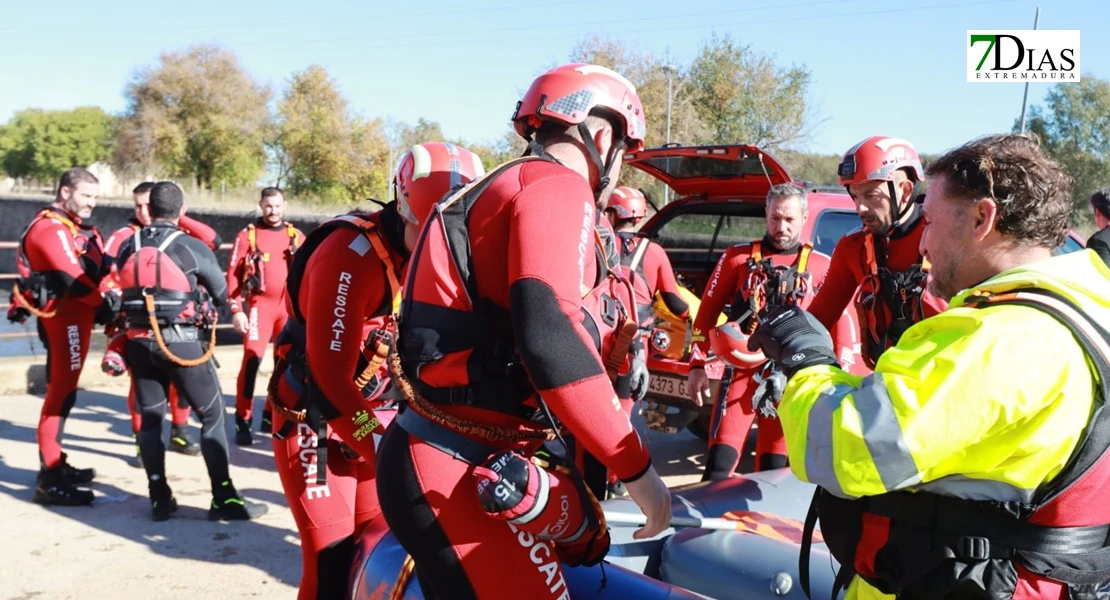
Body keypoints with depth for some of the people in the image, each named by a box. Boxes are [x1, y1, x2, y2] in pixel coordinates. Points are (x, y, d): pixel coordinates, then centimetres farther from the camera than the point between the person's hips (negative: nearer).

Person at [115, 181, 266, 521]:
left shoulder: (127, 247, 4)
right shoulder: (193, 247, -9)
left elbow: (124, 291, 13)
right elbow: (223, 296, 1)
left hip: (139, 342, 4)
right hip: (181, 341, -4)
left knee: (150, 419, 15)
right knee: (212, 416, 4)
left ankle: (159, 499, 16)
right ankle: (224, 499, 2)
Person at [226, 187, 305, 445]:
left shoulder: (296, 236, 9)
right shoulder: (247, 235, 0)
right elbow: (233, 275, -1)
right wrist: (236, 310, -8)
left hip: (291, 307, 4)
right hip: (260, 305, -3)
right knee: (252, 361, -10)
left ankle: (272, 416, 21)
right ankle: (243, 422, -4)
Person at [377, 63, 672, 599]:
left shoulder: (513, 186, 19)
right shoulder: (557, 184, -11)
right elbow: (549, 337, -26)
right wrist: (636, 468, -19)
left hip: (473, 459, 10)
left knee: (586, 539, 17)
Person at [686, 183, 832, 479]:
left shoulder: (821, 267, 4)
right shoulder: (738, 257, 3)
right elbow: (707, 312, 6)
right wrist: (698, 365, 1)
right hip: (742, 371, -1)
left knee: (774, 467, 9)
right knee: (719, 461, -8)